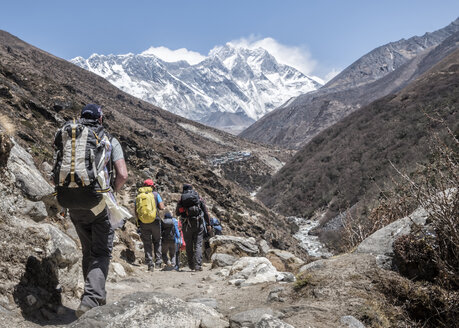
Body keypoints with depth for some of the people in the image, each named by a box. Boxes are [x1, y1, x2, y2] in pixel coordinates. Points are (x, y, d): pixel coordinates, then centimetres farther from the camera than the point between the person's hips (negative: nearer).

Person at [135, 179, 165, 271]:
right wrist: (166, 208, 15)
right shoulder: (155, 194, 1)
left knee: (147, 244, 8)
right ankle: (158, 261, 10)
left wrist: (138, 222, 16)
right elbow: (162, 208, -7)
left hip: (143, 223, 1)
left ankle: (149, 263, 3)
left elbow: (136, 212, 5)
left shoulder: (138, 196, 7)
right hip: (155, 221, -1)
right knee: (157, 241, 16)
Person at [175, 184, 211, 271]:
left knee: (189, 246, 12)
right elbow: (205, 212, 5)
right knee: (198, 245, 0)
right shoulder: (199, 198, 6)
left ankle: (191, 265, 19)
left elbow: (177, 213, 4)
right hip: (199, 224, 0)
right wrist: (208, 224, 9)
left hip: (187, 225, 0)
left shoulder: (182, 199, 3)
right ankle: (198, 265, -12)